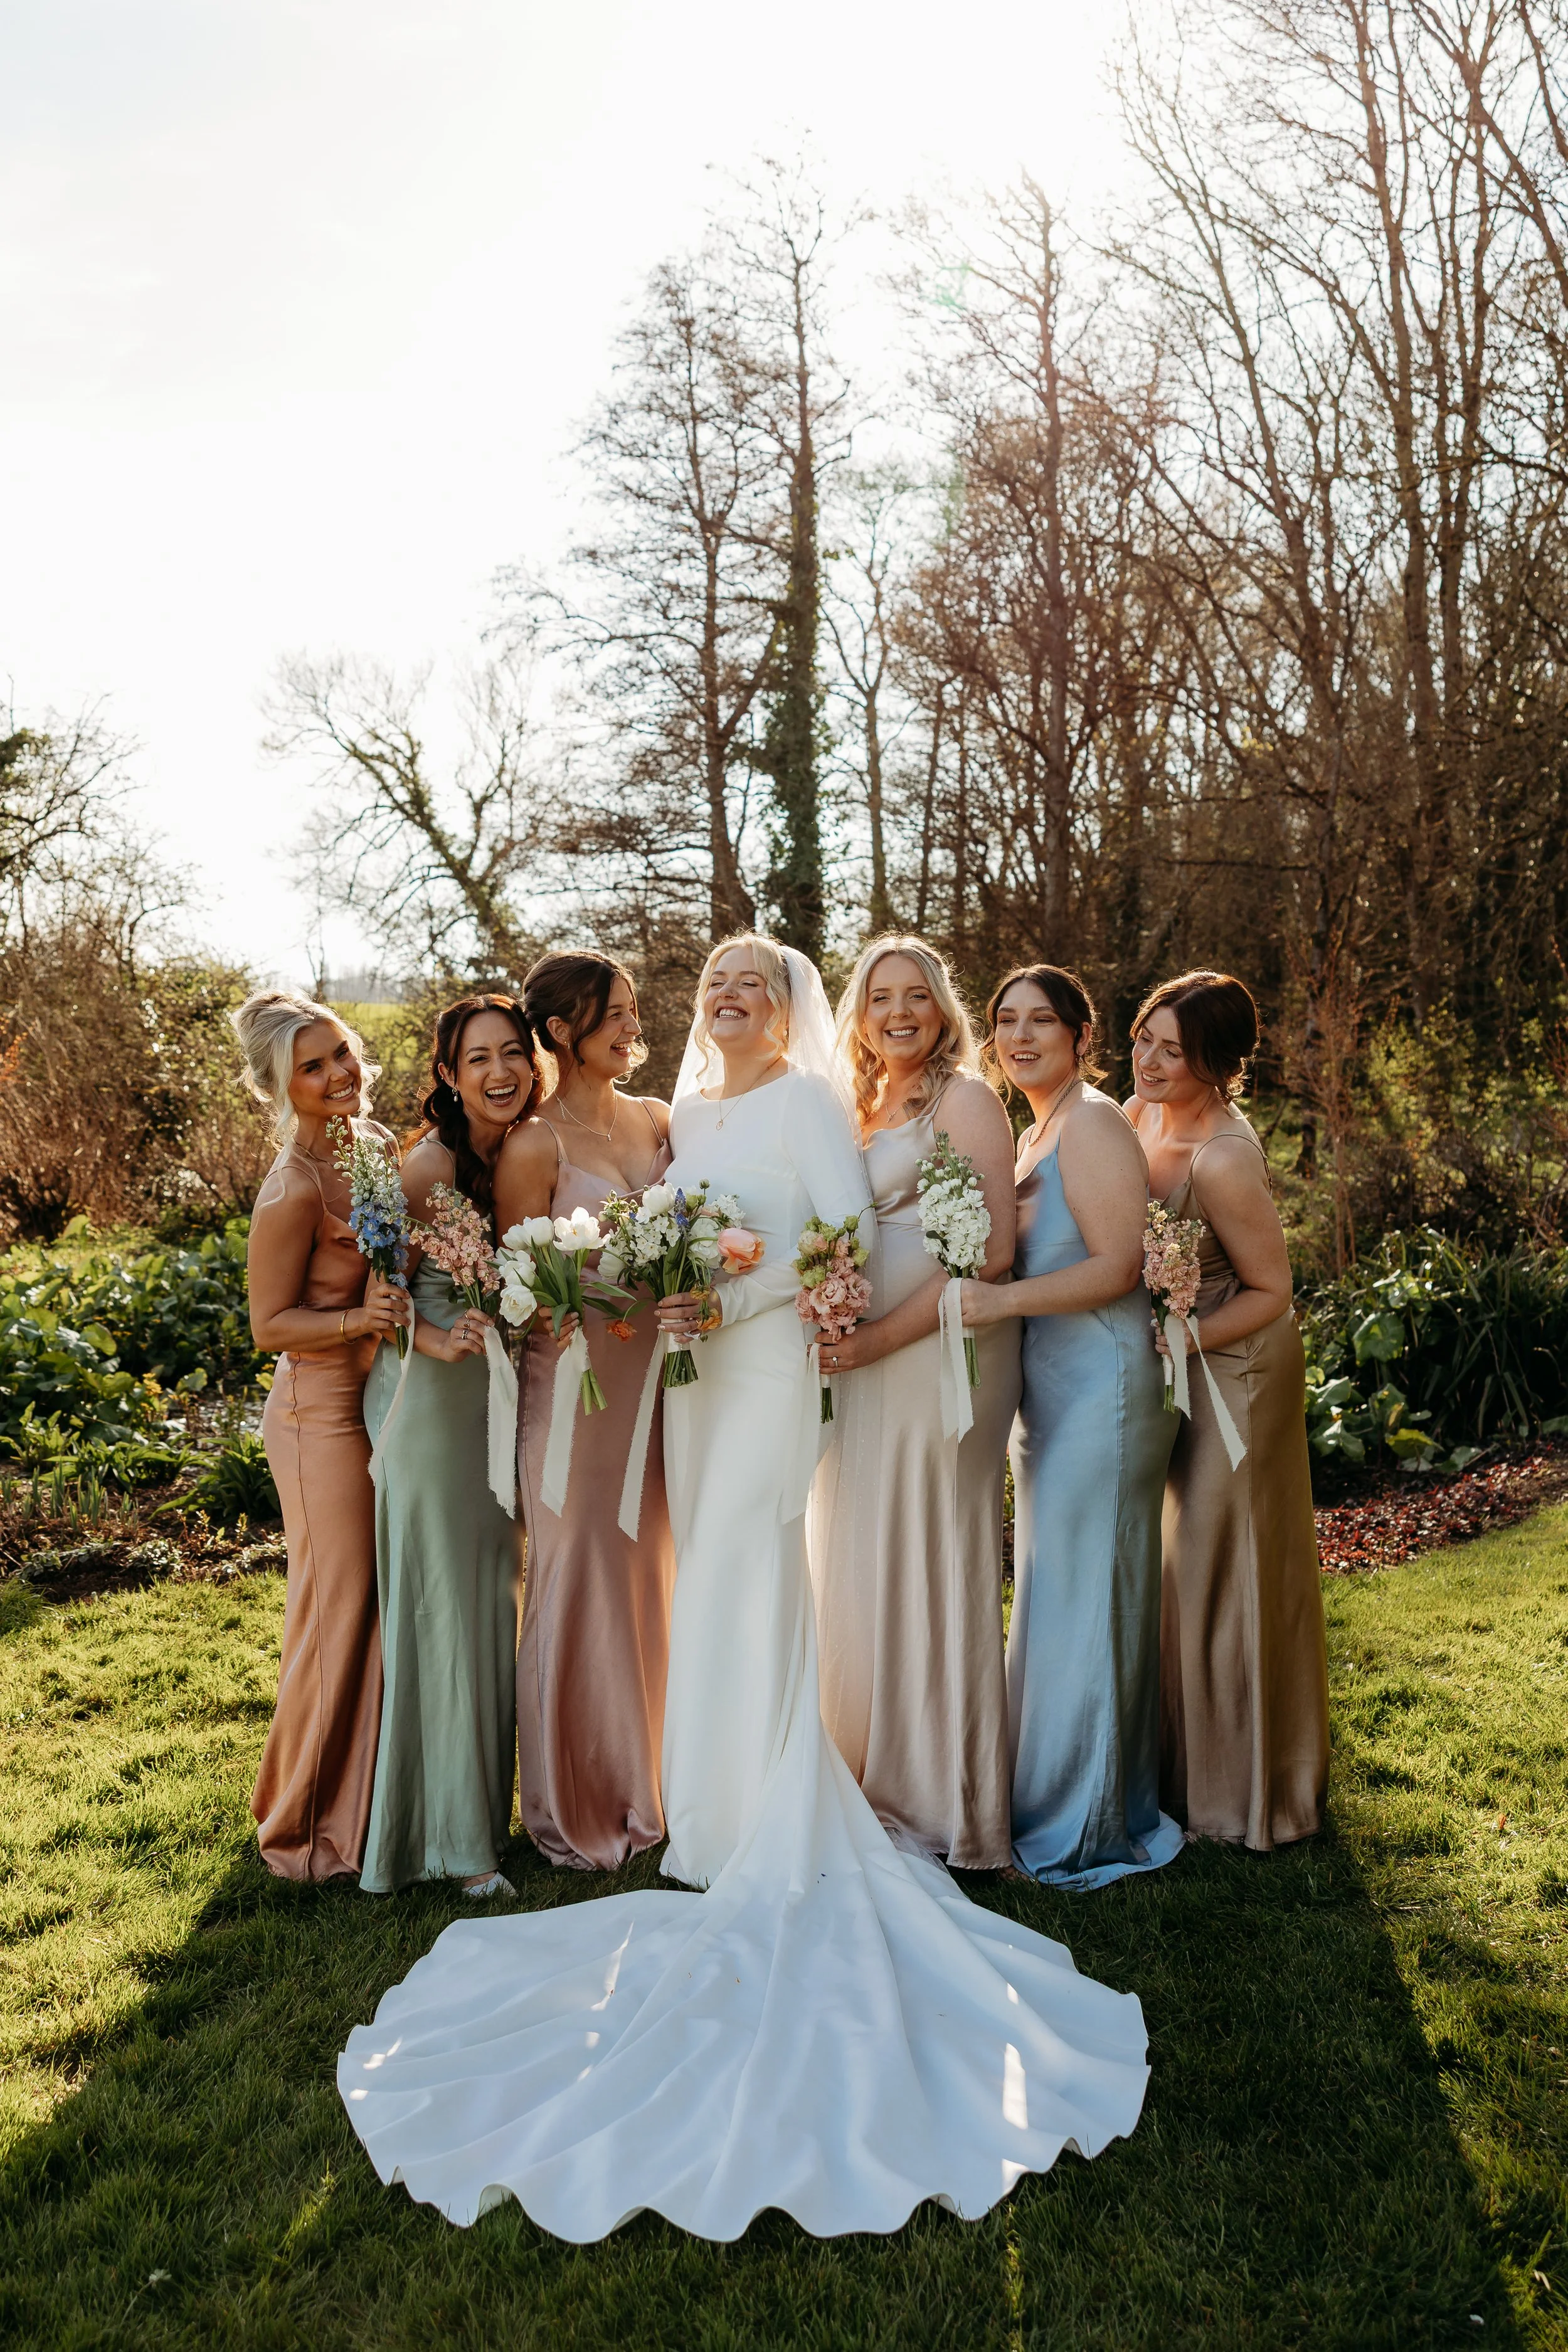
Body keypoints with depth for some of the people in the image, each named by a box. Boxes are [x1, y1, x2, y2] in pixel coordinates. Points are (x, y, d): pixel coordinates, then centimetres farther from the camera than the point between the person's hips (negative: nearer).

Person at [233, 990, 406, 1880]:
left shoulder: (377, 1139, 4)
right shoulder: (294, 1190, -20)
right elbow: (270, 1323, -15)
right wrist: (361, 1320, -28)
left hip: (390, 1401, 8)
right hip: (324, 1415, -8)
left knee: (390, 1606, 16)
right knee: (339, 1615, 3)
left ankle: (372, 1801, 34)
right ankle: (306, 1828, 24)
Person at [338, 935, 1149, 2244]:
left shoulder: (808, 1101, -3)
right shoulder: (688, 1115, 17)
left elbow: (849, 1239, -12)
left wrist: (736, 1300, -19)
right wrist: (663, 1296, -3)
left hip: (774, 1364, -7)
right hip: (697, 1368, 7)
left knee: (745, 1592, -7)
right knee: (713, 1585, 10)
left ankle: (765, 1853, 4)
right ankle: (731, 1830, 21)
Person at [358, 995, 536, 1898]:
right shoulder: (433, 1163, -14)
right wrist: (443, 1341, -27)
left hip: (507, 1409, 7)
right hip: (437, 1409, -7)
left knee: (497, 1606, 16)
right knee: (443, 1610, 1)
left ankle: (488, 1808, 32)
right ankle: (450, 1833, 14)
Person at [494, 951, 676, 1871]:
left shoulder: (659, 1120, 8)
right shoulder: (534, 1146, -9)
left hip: (658, 1377, 6)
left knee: (653, 1578, 14)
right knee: (580, 1584, 5)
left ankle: (647, 1787, 31)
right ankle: (577, 1808, 22)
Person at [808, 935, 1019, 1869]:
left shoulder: (965, 1099, -5)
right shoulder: (857, 1111, 17)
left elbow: (992, 1251, -13)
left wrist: (882, 1338, -16)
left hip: (942, 1351, -7)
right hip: (858, 1361, 7)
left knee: (932, 1564, -2)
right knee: (859, 1568, 10)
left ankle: (951, 1808, 12)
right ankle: (880, 1785, 23)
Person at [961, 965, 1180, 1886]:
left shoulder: (1092, 1123, -11)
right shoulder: (1034, 1136, 18)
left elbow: (1117, 1266, -19)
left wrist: (1002, 1300, -27)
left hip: (1102, 1389, -10)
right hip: (1050, 1394, 10)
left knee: (1085, 1602, -2)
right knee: (1052, 1598, 15)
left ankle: (1086, 1832, 11)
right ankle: (1051, 1802, 27)